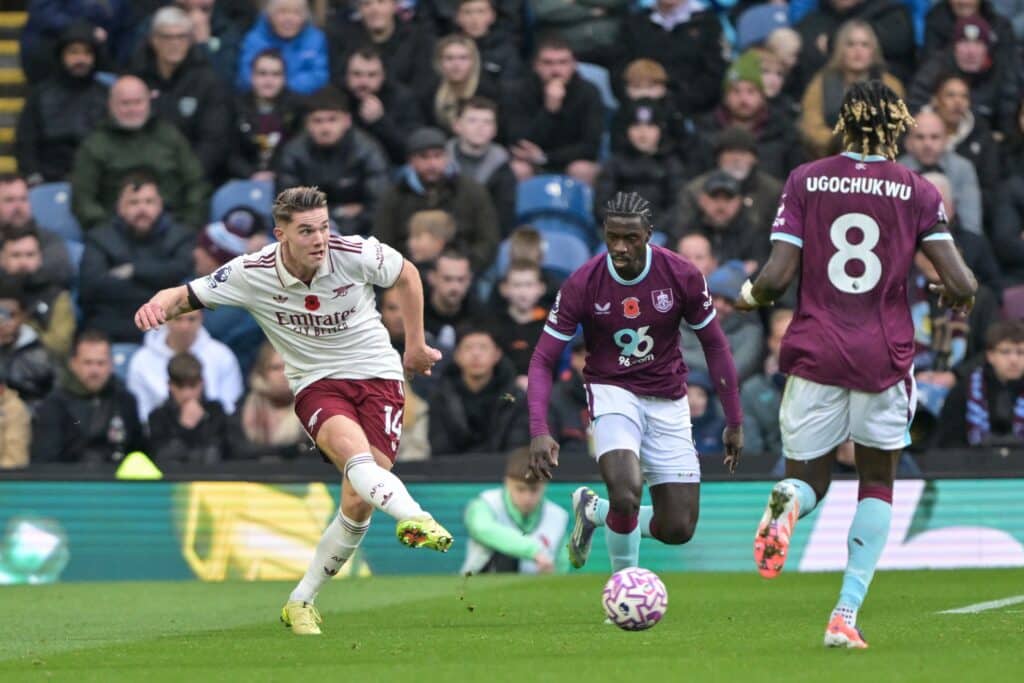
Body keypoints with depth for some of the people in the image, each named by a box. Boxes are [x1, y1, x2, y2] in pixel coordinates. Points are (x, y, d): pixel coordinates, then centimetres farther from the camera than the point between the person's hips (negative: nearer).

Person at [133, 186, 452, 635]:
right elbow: (185, 296, -5)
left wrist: (416, 345, 14)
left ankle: (302, 601, 5)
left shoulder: (355, 255, -13)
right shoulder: (252, 274, -12)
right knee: (352, 450, -36)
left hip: (377, 375, 0)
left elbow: (408, 275, 7)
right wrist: (158, 305, -30)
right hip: (316, 383, 0)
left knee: (358, 503, -12)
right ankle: (415, 518, -60)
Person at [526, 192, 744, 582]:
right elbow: (543, 360, -10)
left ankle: (593, 511, 26)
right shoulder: (582, 285, -14)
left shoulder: (682, 276, -11)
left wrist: (734, 422, 3)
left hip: (667, 401, 3)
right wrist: (539, 431, -23)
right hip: (613, 392, -2)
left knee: (678, 529, -2)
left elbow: (714, 346, 2)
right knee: (626, 495, -30)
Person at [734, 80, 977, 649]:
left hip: (815, 352, 0)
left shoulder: (805, 181, 1)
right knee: (878, 484, 15)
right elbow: (960, 287, -7)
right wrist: (959, 296, 16)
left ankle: (788, 502, -27)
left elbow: (776, 278, -6)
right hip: (885, 357, 0)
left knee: (808, 479, 13)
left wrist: (749, 296, 15)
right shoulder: (917, 192, 0)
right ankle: (846, 616, 2)